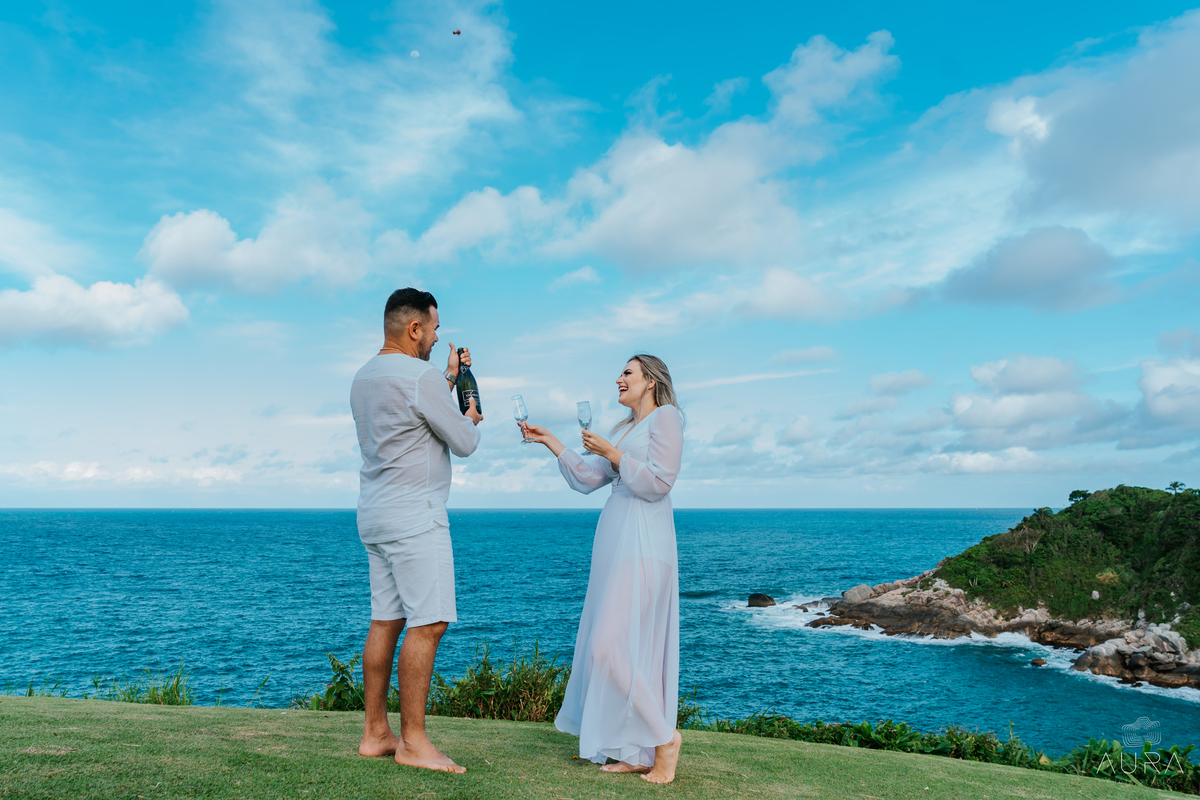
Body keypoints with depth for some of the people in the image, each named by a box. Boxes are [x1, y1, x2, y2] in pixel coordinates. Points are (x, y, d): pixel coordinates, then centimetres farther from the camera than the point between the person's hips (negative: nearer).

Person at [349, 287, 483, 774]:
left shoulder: (364, 377, 14)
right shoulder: (421, 377, -15)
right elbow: (464, 443, -9)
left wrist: (449, 379, 29)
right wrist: (470, 417, 12)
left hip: (375, 514, 10)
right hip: (413, 515, -10)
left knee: (386, 621, 11)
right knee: (428, 622, -7)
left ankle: (375, 734, 16)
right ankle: (413, 741, -3)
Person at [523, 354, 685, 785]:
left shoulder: (665, 416, -3)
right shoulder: (628, 429, 23)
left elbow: (659, 483, -12)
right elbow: (587, 479, 20)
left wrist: (612, 454, -12)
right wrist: (550, 442, 18)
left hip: (643, 546, -9)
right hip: (616, 543, 9)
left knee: (612, 646, -12)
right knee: (629, 650, 8)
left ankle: (663, 738, 1)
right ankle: (638, 752, 14)